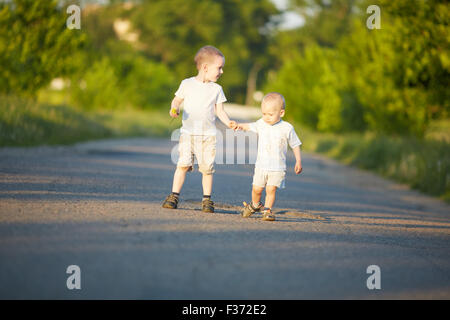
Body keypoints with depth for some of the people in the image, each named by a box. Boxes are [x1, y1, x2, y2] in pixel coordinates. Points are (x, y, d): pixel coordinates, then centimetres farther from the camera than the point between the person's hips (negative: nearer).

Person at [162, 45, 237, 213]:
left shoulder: (216, 89, 7)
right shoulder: (187, 84, 3)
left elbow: (219, 110, 8)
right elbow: (177, 100, 11)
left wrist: (228, 122, -9)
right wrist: (174, 109, -12)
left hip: (208, 135, 1)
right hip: (188, 132, -1)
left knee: (207, 167, -3)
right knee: (183, 164, -10)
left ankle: (207, 199, 8)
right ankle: (174, 196, -2)